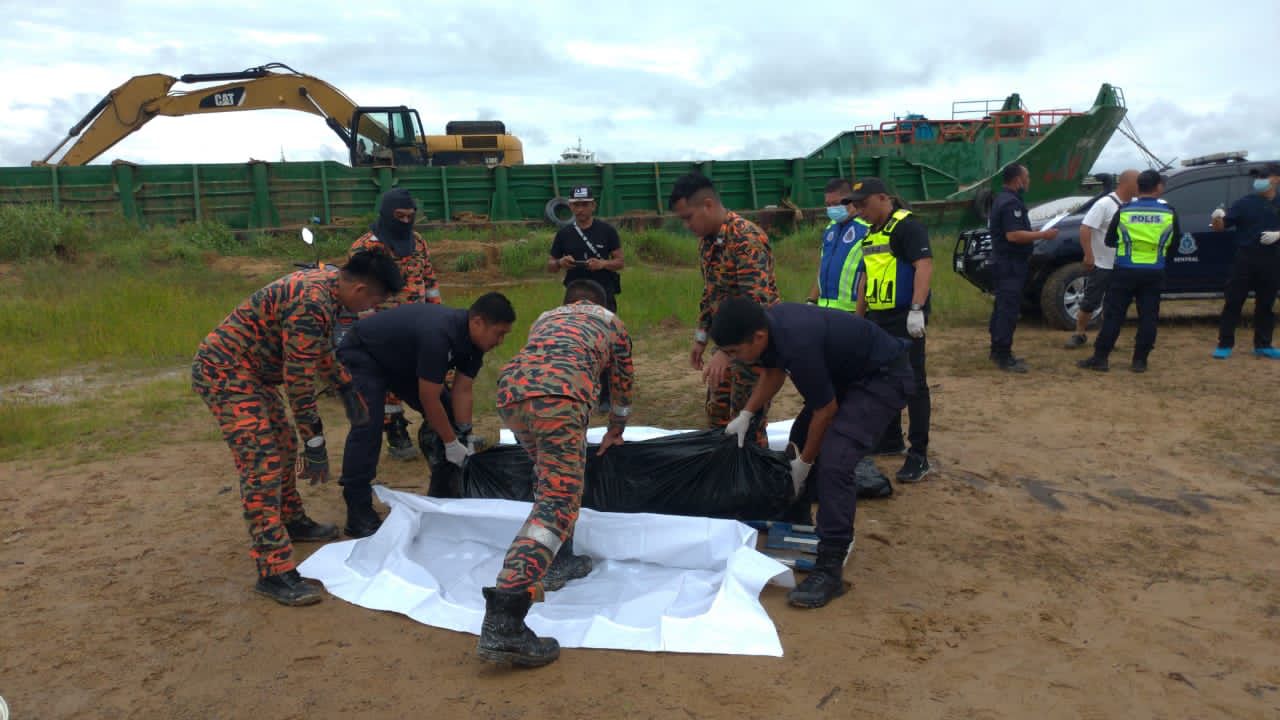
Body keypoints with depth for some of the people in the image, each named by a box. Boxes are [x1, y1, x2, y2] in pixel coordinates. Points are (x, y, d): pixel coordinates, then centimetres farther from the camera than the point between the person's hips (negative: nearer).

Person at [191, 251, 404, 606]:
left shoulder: (327, 284, 3)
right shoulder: (310, 305, -28)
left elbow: (321, 347, 20)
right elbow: (299, 380, -26)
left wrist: (347, 390, 25)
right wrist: (315, 443, -20)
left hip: (251, 372, 11)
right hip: (225, 374, -11)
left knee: (284, 447, 21)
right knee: (263, 466, -15)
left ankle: (293, 522, 41)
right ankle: (274, 572, -14)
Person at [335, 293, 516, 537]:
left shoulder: (472, 337, -13)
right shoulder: (438, 334, -39)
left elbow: (462, 391, -8)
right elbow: (429, 399, -32)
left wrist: (467, 440, -12)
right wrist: (451, 443, -22)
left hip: (403, 361, 9)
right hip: (362, 355, -9)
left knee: (447, 415, 3)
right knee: (368, 424, -24)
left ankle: (443, 493, 14)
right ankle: (358, 512, -17)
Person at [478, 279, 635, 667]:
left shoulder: (545, 317, 42)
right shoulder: (612, 322, 34)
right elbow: (622, 386, 45)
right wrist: (615, 433, 64)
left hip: (510, 388, 5)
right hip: (559, 394, -5)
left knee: (553, 477, 31)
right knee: (557, 505, -12)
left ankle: (558, 561, 30)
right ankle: (502, 621, -26)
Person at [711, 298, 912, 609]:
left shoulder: (797, 344, -35)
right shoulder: (769, 323, -10)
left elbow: (825, 410, -21)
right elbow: (774, 373, 13)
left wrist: (804, 462, -8)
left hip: (884, 377, -10)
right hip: (845, 371, 10)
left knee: (833, 462, -23)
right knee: (801, 438, 19)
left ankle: (830, 569, -17)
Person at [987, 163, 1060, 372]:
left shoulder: (1003, 199, 15)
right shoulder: (1011, 203, -18)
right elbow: (1013, 235, -27)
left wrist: (1036, 234, 21)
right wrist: (1043, 234, -20)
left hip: (1004, 263, 11)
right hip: (1010, 266, -11)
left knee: (1002, 308, 15)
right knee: (1009, 310, -10)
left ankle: (997, 351, 22)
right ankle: (1004, 357, -9)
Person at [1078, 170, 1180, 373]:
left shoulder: (1124, 210, -4)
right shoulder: (1169, 212, -1)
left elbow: (1110, 241, 7)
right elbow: (1174, 246, 8)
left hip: (1125, 271, -1)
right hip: (1154, 273, 1)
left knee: (1113, 314, 3)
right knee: (1148, 317, 7)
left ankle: (1100, 358, 2)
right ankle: (1140, 361, 8)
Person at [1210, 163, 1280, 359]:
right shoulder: (1244, 203, 0)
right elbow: (1220, 227, -3)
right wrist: (1217, 217, -24)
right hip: (1245, 259, -3)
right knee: (1233, 302, -3)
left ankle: (1263, 345, 19)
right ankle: (1224, 345, 1)